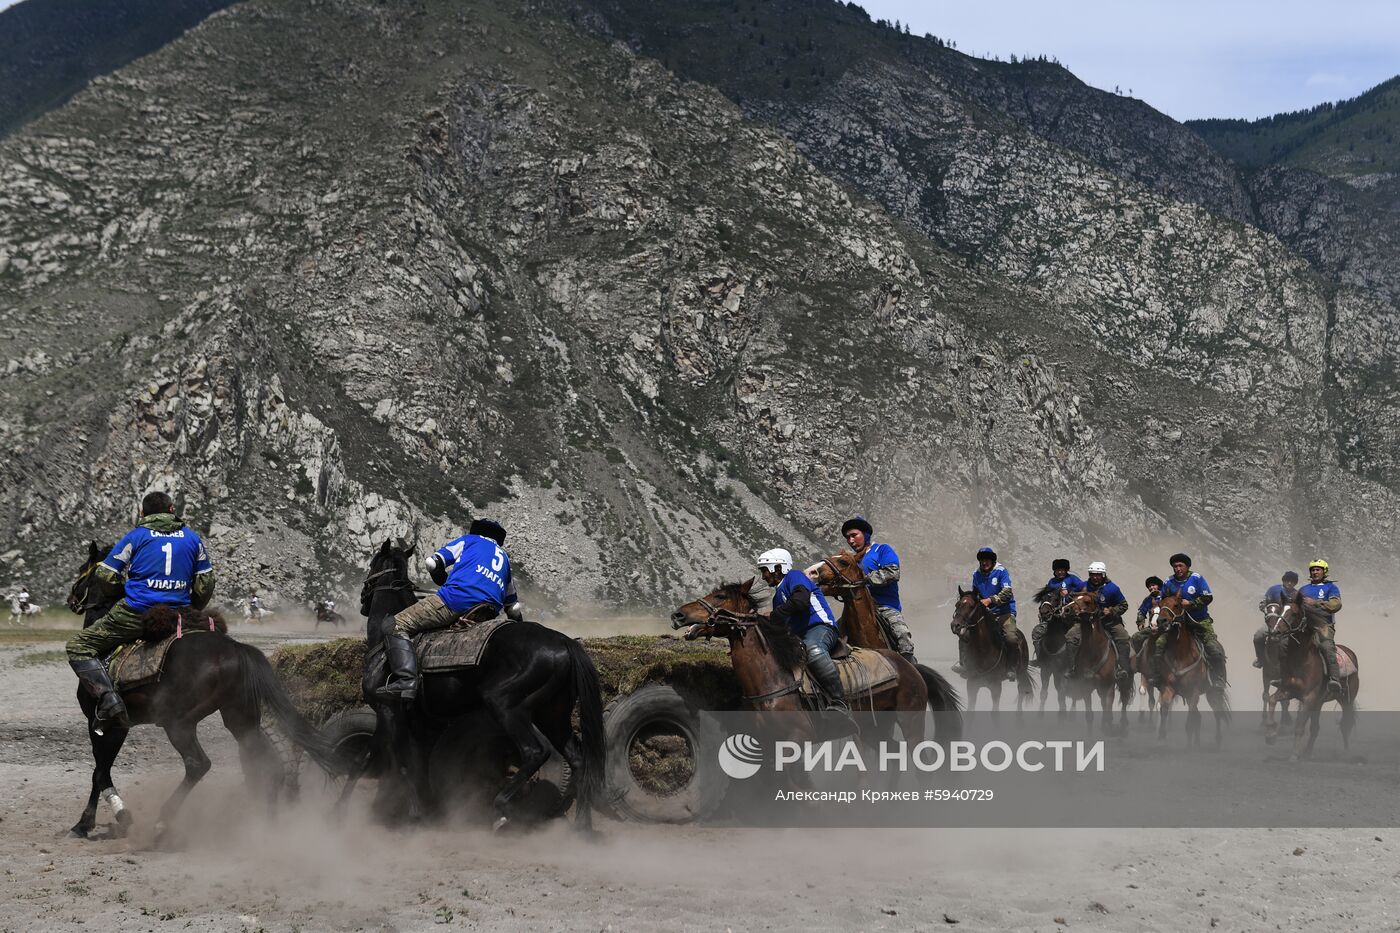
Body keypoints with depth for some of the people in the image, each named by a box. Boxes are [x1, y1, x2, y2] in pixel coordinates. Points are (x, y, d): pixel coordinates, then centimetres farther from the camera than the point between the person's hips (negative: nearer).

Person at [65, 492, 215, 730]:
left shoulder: (137, 536, 3)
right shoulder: (192, 537, 13)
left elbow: (105, 575, 0)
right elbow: (205, 583, 13)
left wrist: (124, 587, 21)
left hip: (136, 612, -4)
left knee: (78, 647, 3)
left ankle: (110, 702, -17)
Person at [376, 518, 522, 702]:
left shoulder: (468, 540, 24)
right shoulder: (504, 557, 38)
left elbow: (433, 563, 12)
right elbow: (514, 607, 37)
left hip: (457, 599, -6)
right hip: (488, 614, 6)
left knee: (398, 626, -5)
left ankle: (406, 681, -28)